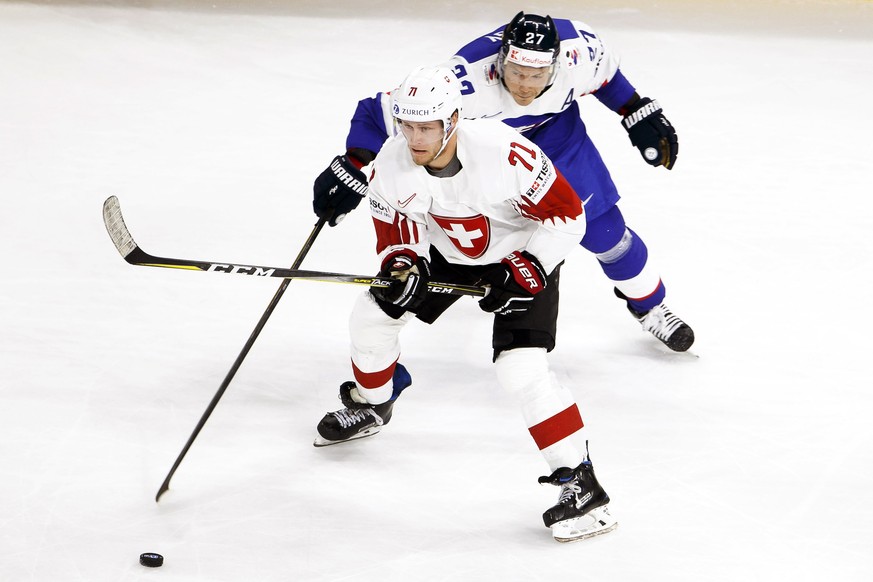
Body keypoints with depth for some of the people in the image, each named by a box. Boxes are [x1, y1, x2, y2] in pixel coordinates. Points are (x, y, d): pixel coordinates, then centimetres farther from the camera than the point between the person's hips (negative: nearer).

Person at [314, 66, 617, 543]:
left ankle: (580, 482, -14)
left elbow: (567, 214, -26)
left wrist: (525, 272, -30)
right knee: (373, 315, 9)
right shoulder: (392, 162, -20)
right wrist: (400, 266, -25)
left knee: (520, 370, -21)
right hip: (447, 251, 6)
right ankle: (371, 405, 40)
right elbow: (395, 226, -4)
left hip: (522, 254, -6)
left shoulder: (504, 153, -37)